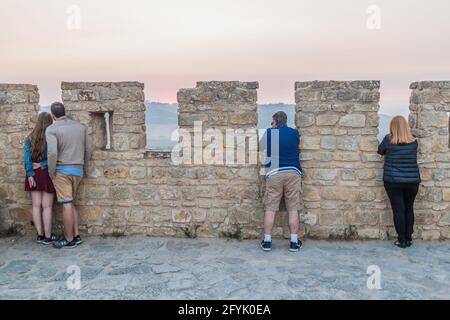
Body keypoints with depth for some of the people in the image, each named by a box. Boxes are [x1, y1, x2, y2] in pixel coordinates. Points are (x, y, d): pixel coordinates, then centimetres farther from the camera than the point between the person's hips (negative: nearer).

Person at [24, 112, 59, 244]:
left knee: (36, 205, 9)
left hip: (34, 174, 4)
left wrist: (30, 174, -5)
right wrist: (43, 164, -3)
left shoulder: (29, 138, 2)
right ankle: (47, 236, 6)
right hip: (46, 173, -4)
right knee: (47, 206, 1)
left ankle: (40, 235, 14)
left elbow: (27, 157, -4)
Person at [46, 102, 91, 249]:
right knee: (70, 203, 16)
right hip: (78, 170, 5)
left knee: (66, 205, -1)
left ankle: (69, 240, 6)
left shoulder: (51, 129, -8)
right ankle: (76, 235, 14)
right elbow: (88, 150, 9)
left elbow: (52, 152, -21)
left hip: (62, 170, -5)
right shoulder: (81, 127, 7)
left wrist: (51, 172, -9)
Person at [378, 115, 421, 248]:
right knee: (409, 209, 13)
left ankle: (402, 240, 6)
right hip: (412, 181, 2)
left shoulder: (388, 140, -6)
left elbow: (380, 151, 10)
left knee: (398, 210, 3)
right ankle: (408, 239, 18)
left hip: (393, 181, -2)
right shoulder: (413, 141, 0)